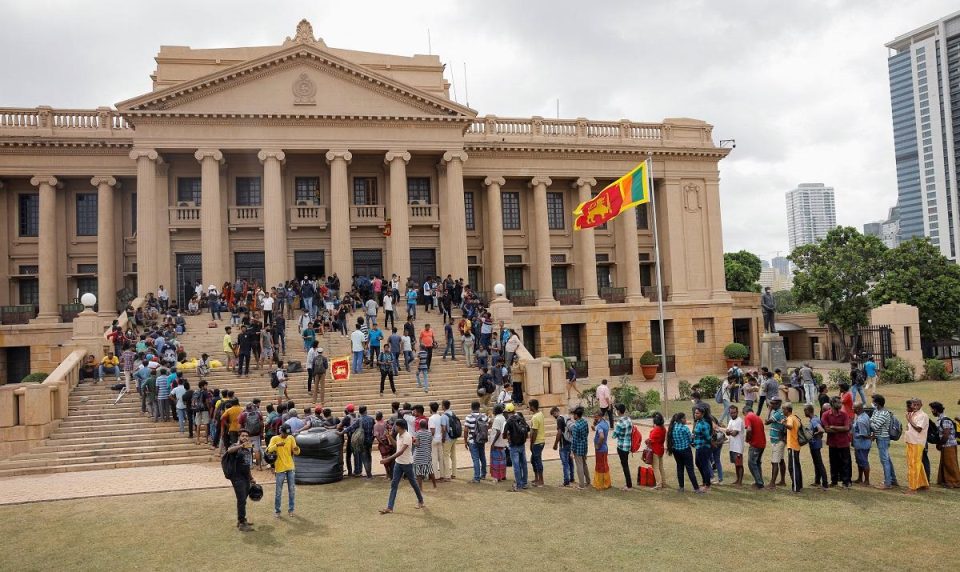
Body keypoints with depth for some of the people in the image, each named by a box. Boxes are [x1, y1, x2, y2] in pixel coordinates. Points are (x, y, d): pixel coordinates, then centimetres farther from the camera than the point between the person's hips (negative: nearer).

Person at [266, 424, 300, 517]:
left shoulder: (291, 438, 3)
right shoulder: (275, 439, -6)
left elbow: (296, 452, 2)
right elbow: (269, 450, -20)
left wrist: (297, 449, -21)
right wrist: (277, 445, -37)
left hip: (290, 468, 3)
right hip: (280, 468, -3)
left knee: (292, 490, 8)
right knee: (279, 491, 3)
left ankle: (290, 509, 21)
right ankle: (277, 510, 16)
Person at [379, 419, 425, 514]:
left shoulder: (407, 436, -23)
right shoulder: (398, 435, 4)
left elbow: (401, 451, -32)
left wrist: (388, 459, -36)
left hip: (407, 463, -8)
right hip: (398, 463, 8)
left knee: (413, 483, 10)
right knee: (393, 484, 1)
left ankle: (420, 501, 32)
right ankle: (389, 507, -1)